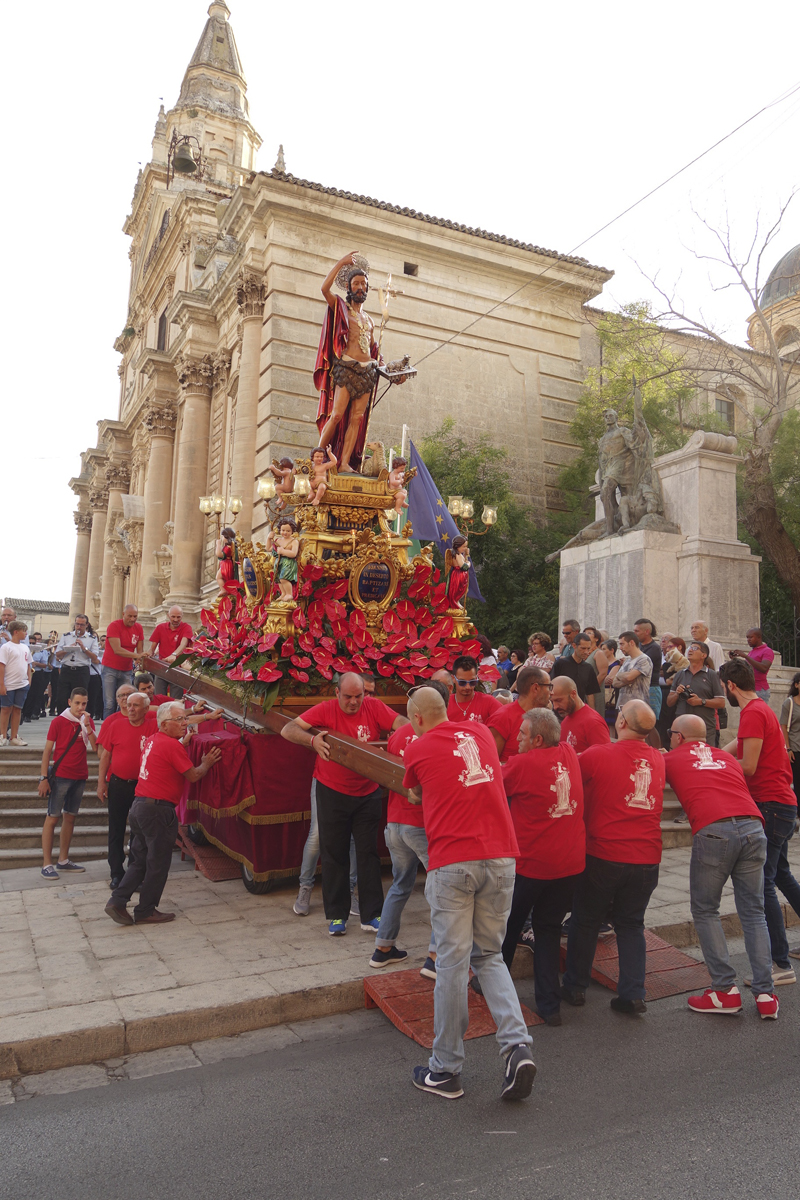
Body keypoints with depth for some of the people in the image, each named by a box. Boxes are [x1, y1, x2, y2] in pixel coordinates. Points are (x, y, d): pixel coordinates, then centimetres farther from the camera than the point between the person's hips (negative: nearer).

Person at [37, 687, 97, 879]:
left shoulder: (88, 722, 7)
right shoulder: (58, 721, -5)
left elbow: (95, 748, -3)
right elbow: (47, 750, -5)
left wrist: (87, 726, -15)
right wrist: (44, 778, -10)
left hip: (80, 777, 5)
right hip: (60, 775, -5)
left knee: (70, 817, 11)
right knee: (52, 818, -4)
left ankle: (63, 860, 20)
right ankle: (47, 864, -1)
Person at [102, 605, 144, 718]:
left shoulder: (138, 628, 4)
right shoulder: (114, 626, -10)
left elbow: (140, 650, 6)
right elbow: (117, 650, -20)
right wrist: (136, 656, -29)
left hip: (127, 670, 4)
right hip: (111, 669, -4)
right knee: (109, 704, -9)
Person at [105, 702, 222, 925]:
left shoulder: (152, 740, 12)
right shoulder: (171, 745, -14)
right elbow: (193, 776, -9)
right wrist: (206, 763, 8)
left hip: (139, 806, 9)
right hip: (158, 809, -9)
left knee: (140, 860, 17)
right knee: (158, 863, 4)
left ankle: (117, 902, 11)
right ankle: (146, 911, 13)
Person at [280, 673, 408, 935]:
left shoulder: (374, 707, -8)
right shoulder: (326, 710, -12)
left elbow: (403, 724, -17)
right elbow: (287, 730, -17)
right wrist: (312, 740, -35)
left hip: (367, 793, 1)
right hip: (332, 793, -1)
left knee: (368, 853, 6)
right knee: (334, 854, 9)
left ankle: (371, 915, 17)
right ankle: (336, 915, 24)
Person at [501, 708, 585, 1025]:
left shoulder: (523, 764, -17)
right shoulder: (568, 755, 2)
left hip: (529, 862, -5)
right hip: (570, 863, 5)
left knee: (508, 925, 16)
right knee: (549, 928, 16)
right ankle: (549, 1004, 15)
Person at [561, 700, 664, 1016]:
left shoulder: (597, 755, -11)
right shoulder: (658, 760, 4)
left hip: (604, 856, -3)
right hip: (647, 859, 4)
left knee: (586, 921, 14)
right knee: (631, 924, 18)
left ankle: (575, 986, 24)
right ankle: (632, 994, 14)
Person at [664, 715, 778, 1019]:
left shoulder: (671, 759, 18)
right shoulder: (727, 758, 28)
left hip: (713, 831, -4)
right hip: (753, 827, 4)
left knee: (705, 911, 11)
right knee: (753, 912, 14)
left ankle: (725, 990, 8)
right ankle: (765, 995, 12)